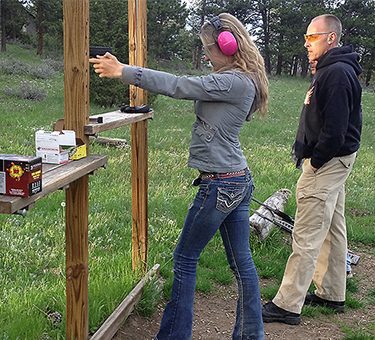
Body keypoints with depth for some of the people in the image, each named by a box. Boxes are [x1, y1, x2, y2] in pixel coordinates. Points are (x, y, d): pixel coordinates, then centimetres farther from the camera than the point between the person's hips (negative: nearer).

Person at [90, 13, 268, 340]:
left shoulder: (233, 82, -18)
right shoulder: (243, 81, 12)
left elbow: (177, 86, -21)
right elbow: (192, 88, 12)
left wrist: (123, 71, -15)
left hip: (220, 184, -9)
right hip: (239, 180, 10)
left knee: (185, 258, 5)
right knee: (241, 262, 15)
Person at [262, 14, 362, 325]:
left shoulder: (337, 73, -19)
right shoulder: (333, 70, 15)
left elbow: (334, 130, -25)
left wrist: (314, 161, -15)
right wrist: (310, 156, 12)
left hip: (326, 162, -11)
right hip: (333, 160, 11)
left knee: (307, 237, -8)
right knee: (334, 229, 17)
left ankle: (287, 306, -2)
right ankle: (332, 295, 28)